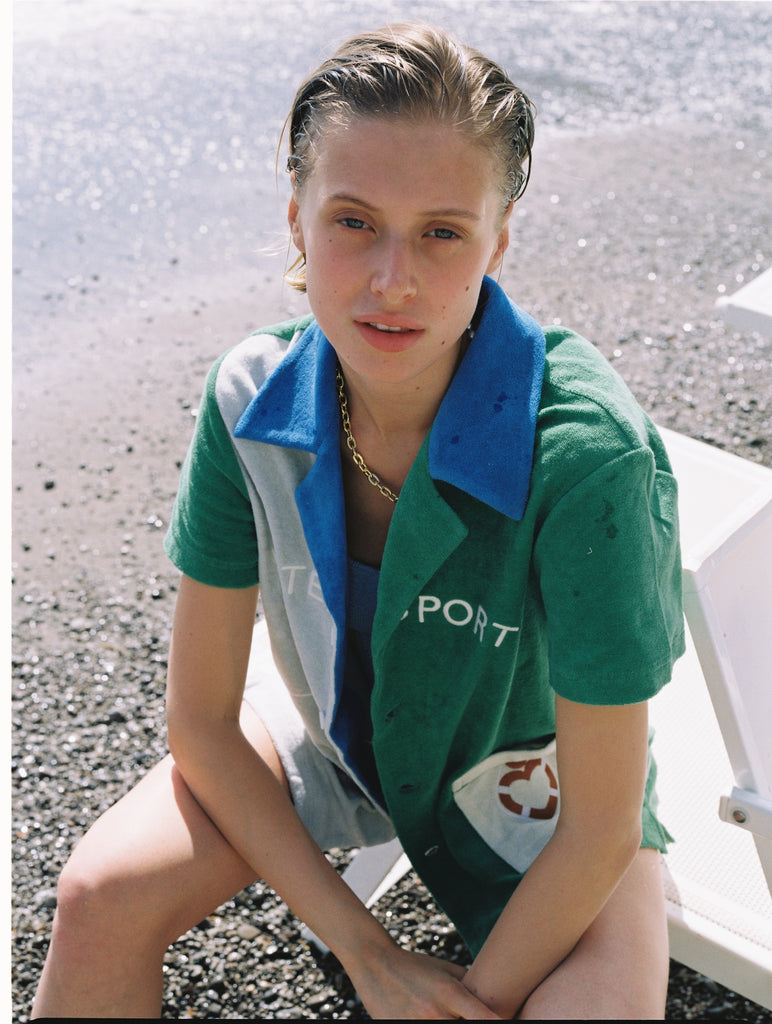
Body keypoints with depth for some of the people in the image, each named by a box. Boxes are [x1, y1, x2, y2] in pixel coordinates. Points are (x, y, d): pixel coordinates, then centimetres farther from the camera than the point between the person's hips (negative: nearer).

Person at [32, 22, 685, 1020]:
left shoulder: (586, 450, -35)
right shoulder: (252, 397, -23)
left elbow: (602, 824, -24)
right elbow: (200, 722, -13)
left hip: (530, 763, -2)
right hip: (333, 716, 2)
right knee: (100, 898, -16)